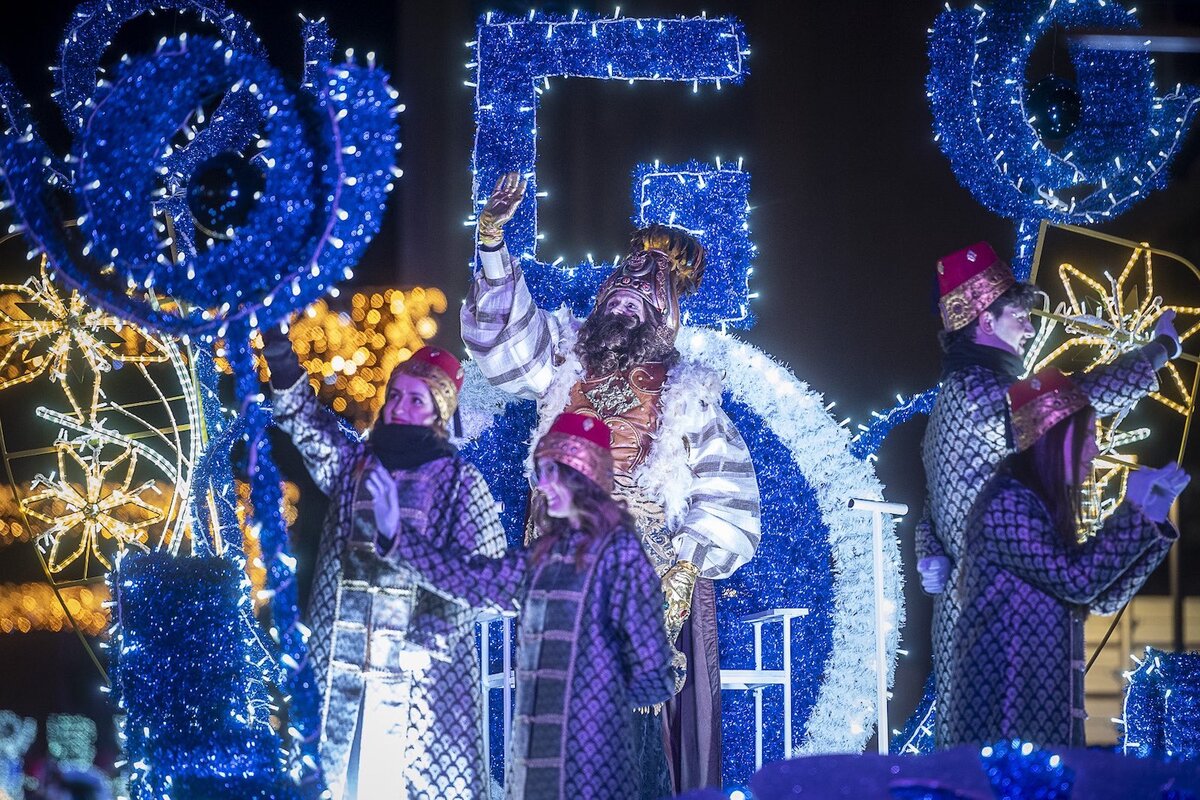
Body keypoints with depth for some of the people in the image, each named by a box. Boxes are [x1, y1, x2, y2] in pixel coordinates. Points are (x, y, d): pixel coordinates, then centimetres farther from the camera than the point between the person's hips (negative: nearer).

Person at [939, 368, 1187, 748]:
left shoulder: (1044, 507, 18)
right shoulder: (1008, 504, -12)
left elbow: (1102, 598, 16)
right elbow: (1077, 580, -17)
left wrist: (1150, 517, 11)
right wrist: (1133, 512, -8)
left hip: (1043, 704, 10)